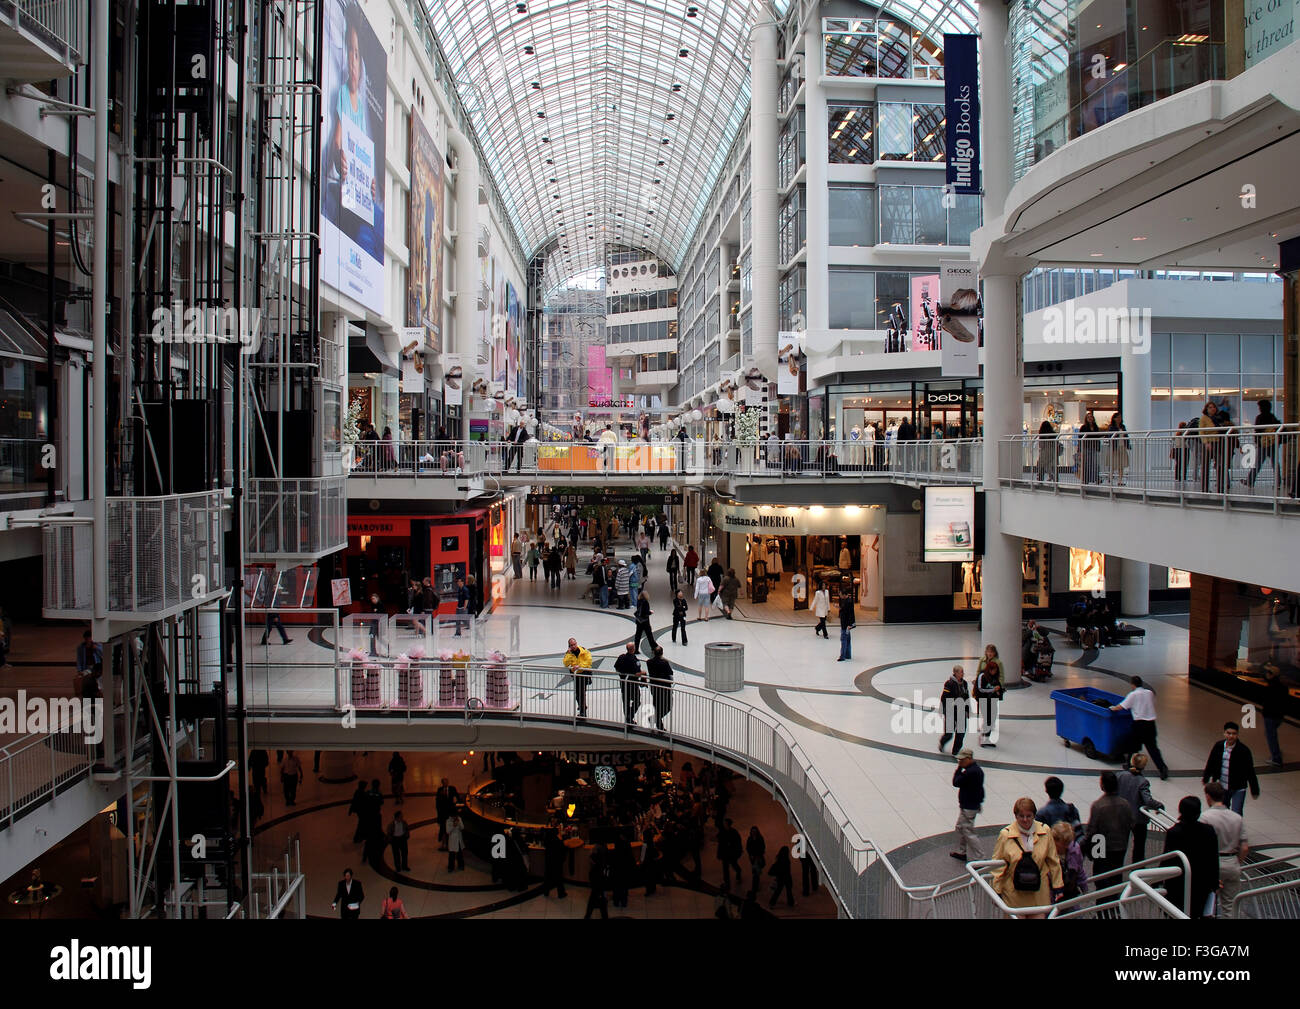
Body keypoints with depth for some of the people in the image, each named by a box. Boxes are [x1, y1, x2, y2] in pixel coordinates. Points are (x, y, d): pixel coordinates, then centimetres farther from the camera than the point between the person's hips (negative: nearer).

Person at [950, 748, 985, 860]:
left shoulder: (970, 772, -26)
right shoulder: (978, 769, 6)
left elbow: (956, 782, -20)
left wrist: (959, 769, -13)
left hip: (969, 807, -11)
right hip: (974, 804, 11)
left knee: (968, 832, -3)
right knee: (960, 827, 22)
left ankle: (975, 858, 3)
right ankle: (961, 851, 34)